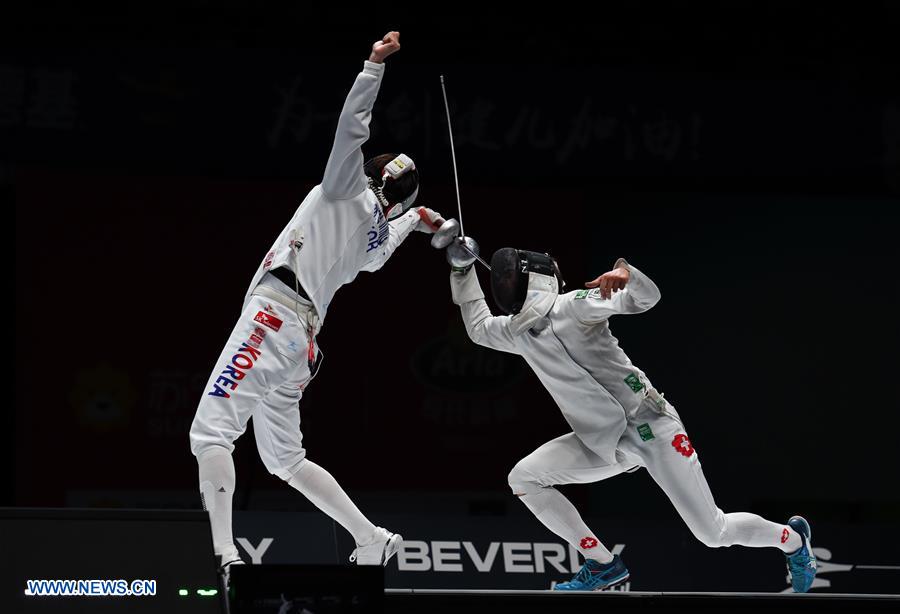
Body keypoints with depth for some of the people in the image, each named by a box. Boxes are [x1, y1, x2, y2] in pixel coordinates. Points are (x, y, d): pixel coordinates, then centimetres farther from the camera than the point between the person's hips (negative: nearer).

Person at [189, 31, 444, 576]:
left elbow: (352, 125, -8)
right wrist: (412, 219, 60)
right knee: (286, 461, 21)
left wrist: (376, 63, -5)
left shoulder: (351, 193, 4)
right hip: (302, 341, 9)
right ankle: (374, 541, 19)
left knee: (210, 432, -17)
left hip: (273, 314, -9)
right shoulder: (379, 237, 24)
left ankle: (225, 558, -32)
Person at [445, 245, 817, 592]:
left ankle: (793, 540, 25)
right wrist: (463, 267, 17)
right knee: (522, 479, -7)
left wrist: (625, 273, -48)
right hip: (605, 441, 7)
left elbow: (645, 297, -25)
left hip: (649, 428, -7)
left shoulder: (572, 306, -15)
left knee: (713, 533, -6)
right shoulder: (518, 330, 6)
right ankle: (602, 565, 1)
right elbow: (479, 327, 28)